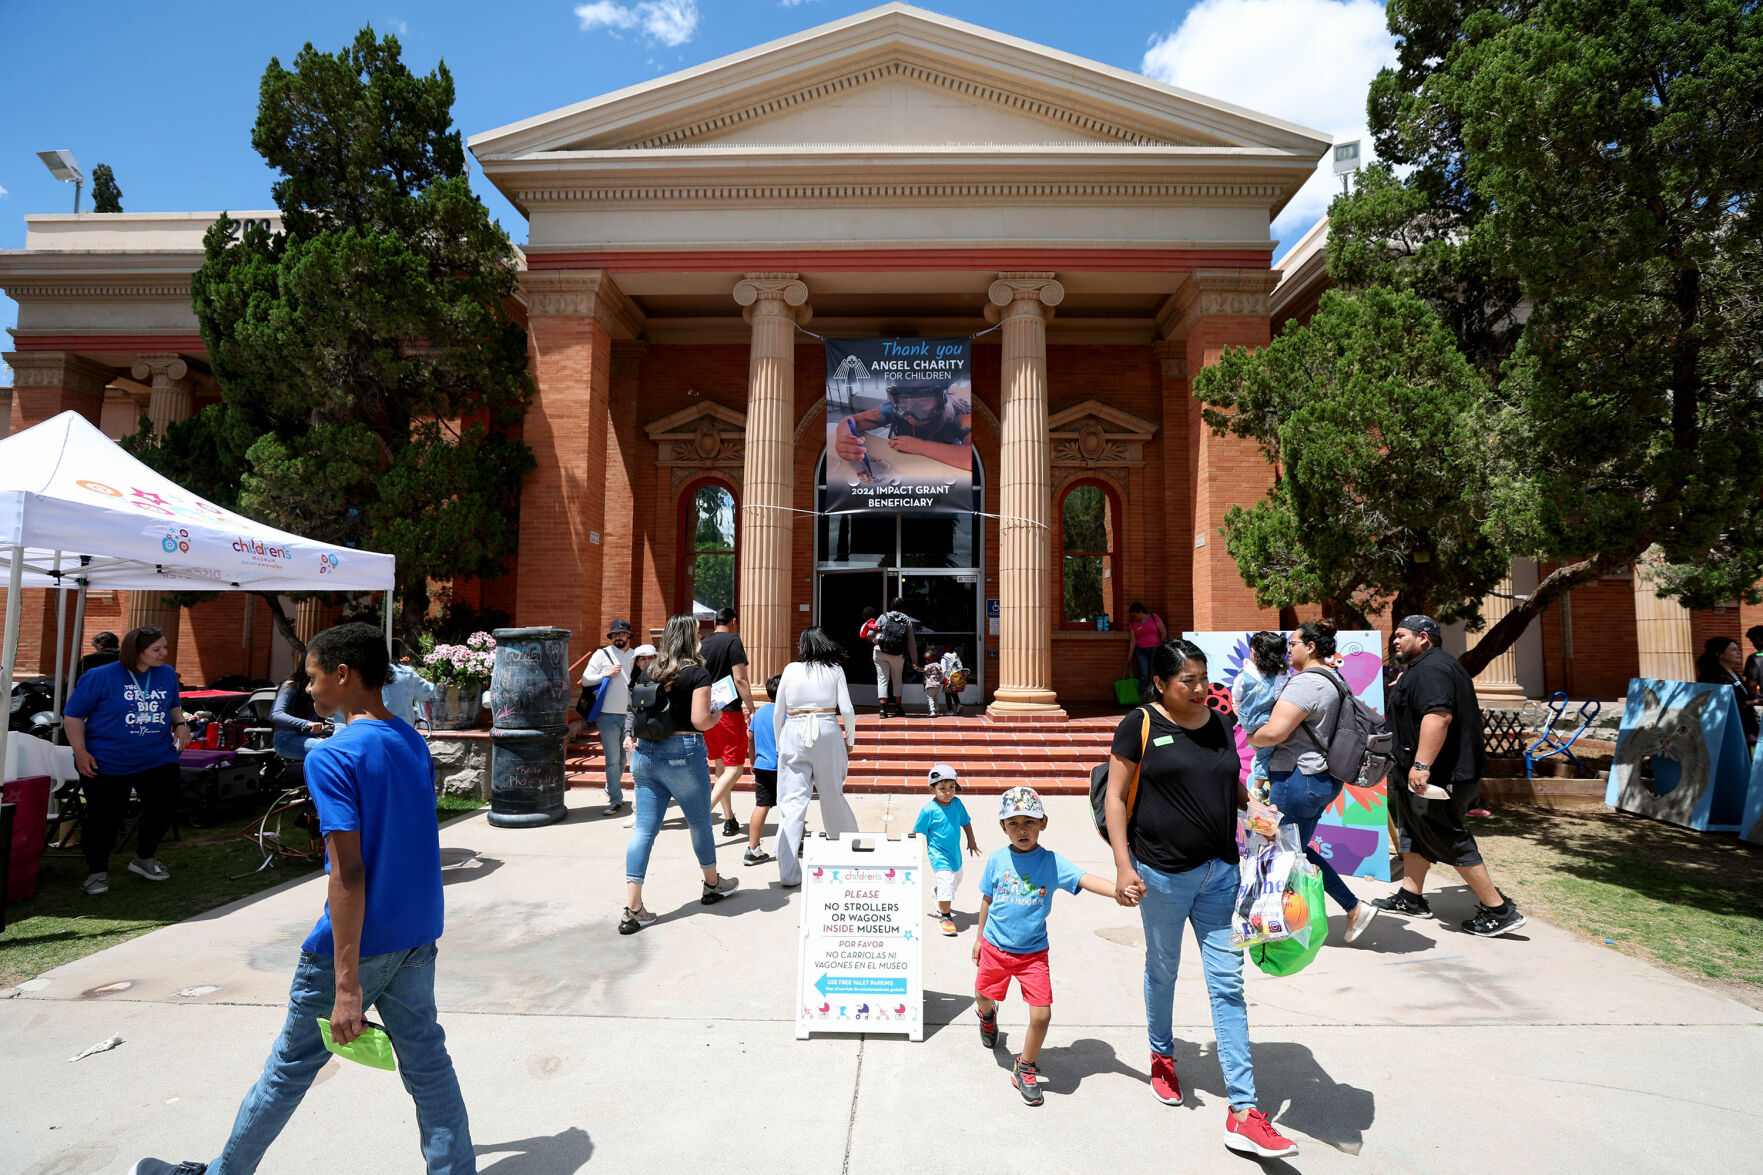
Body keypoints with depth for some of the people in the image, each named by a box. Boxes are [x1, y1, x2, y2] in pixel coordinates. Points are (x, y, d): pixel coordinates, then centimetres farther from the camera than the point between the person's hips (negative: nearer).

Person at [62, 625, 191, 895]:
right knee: (104, 819, 3)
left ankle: (144, 859, 32)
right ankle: (97, 871, 25)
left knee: (162, 810, 8)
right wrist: (80, 752, -15)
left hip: (158, 759, 5)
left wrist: (180, 724, -1)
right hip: (106, 763, -4)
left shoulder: (167, 674, 2)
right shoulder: (101, 677, -13)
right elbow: (73, 715, -7)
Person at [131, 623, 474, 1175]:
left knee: (291, 1065, 16)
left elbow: (348, 874, -22)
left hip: (355, 943, -5)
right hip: (418, 938, 6)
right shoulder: (415, 743, 4)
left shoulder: (332, 758, -18)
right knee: (426, 1060, 12)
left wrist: (347, 986, -20)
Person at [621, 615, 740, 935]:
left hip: (645, 753, 5)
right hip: (683, 754, -5)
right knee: (700, 822, 15)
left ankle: (632, 909, 1)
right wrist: (715, 716, 3)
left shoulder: (647, 672, 7)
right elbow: (700, 720, -17)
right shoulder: (698, 673, -10)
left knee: (644, 829, 5)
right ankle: (713, 884, 35)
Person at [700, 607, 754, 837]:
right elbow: (740, 680, -16)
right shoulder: (733, 641, -8)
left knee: (720, 768, 16)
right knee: (734, 769, -4)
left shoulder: (703, 643, 12)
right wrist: (751, 708, -10)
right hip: (729, 712, -7)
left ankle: (730, 821, 22)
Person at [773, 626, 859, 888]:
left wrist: (779, 744, 19)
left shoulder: (791, 669, 6)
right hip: (827, 732, 1)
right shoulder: (835, 670, 5)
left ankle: (788, 873, -5)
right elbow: (847, 710, -1)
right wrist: (850, 740, 13)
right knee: (833, 797, 16)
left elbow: (778, 712, 8)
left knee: (791, 802, -1)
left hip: (794, 733, 0)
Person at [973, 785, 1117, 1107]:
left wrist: (1122, 890, -43)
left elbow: (1087, 879, -26)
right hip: (995, 947, 2)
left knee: (1041, 1014, -8)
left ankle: (1025, 1068, 20)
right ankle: (988, 1016, 59)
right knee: (984, 996, 19)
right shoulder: (998, 860, -7)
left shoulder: (1052, 862, -12)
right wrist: (979, 937, 13)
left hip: (1033, 952, -1)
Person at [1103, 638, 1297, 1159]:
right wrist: (1123, 865, -14)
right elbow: (1115, 797, -8)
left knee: (1228, 984, 4)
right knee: (1162, 969, 16)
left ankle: (1243, 1113, 10)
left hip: (1220, 871, 4)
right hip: (1163, 872, -4)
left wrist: (1252, 805, -1)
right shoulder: (1140, 725, -9)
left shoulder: (1222, 724, 6)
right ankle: (1162, 1055, 43)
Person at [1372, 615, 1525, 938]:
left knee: (1450, 841, -4)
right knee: (1413, 833, 18)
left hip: (1438, 777, -12)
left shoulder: (1431, 668, -19)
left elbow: (1438, 715, -33)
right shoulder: (1423, 667, 17)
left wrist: (1422, 764, -37)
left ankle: (1499, 911, 5)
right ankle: (1410, 898, 28)